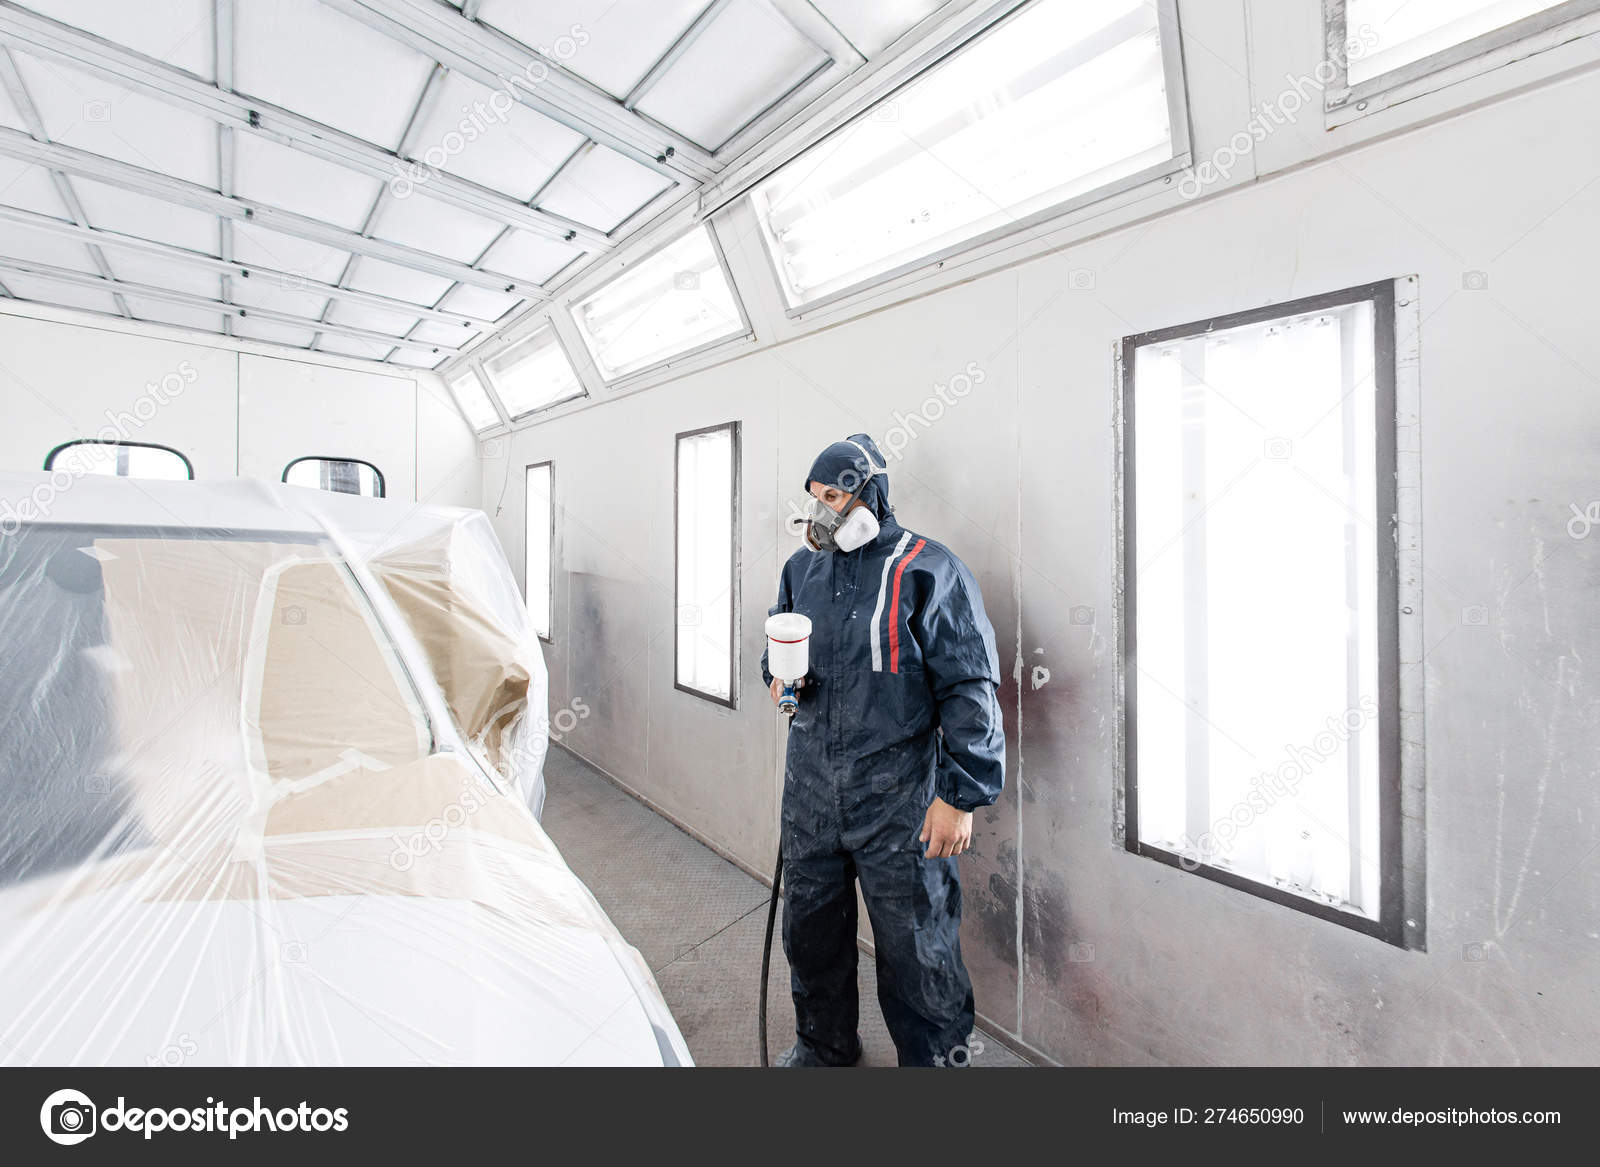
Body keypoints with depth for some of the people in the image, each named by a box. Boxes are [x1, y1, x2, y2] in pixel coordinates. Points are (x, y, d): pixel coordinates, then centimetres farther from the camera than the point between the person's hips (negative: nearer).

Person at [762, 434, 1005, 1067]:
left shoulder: (929, 571, -11)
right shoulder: (802, 567, 7)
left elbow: (970, 690, -12)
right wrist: (779, 673, -2)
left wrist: (960, 796, -13)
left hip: (898, 800, -5)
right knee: (810, 925, 22)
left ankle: (934, 1056, 39)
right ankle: (823, 1044, 49)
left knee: (915, 947, 10)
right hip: (811, 789, 6)